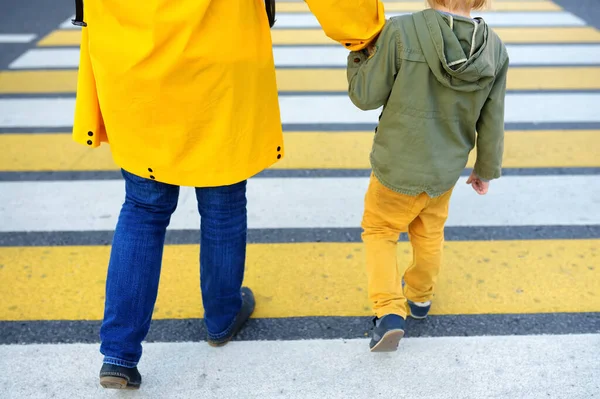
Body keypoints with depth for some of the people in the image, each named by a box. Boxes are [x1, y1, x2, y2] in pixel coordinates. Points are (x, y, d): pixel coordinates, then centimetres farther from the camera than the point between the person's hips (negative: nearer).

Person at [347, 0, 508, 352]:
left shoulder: (401, 32, -24)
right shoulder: (495, 50, -10)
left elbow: (366, 96, -15)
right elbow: (492, 123, -1)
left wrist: (357, 56, 3)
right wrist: (487, 169, 15)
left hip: (397, 167, -4)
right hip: (446, 171, 4)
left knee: (379, 231, 18)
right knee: (429, 234, 27)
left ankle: (390, 312, 6)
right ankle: (420, 298, 48)